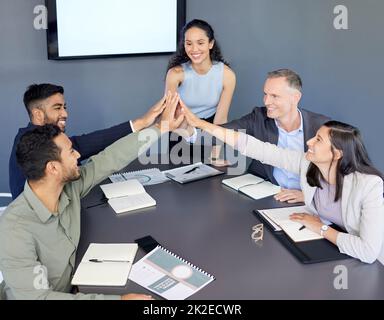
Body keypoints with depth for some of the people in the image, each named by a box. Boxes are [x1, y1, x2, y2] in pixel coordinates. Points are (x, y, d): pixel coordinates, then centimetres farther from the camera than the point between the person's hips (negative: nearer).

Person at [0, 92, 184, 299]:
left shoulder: (69, 187, -11)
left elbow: (111, 159, -2)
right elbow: (37, 297, -32)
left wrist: (162, 127, 2)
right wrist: (118, 299, -38)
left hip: (73, 287, 6)